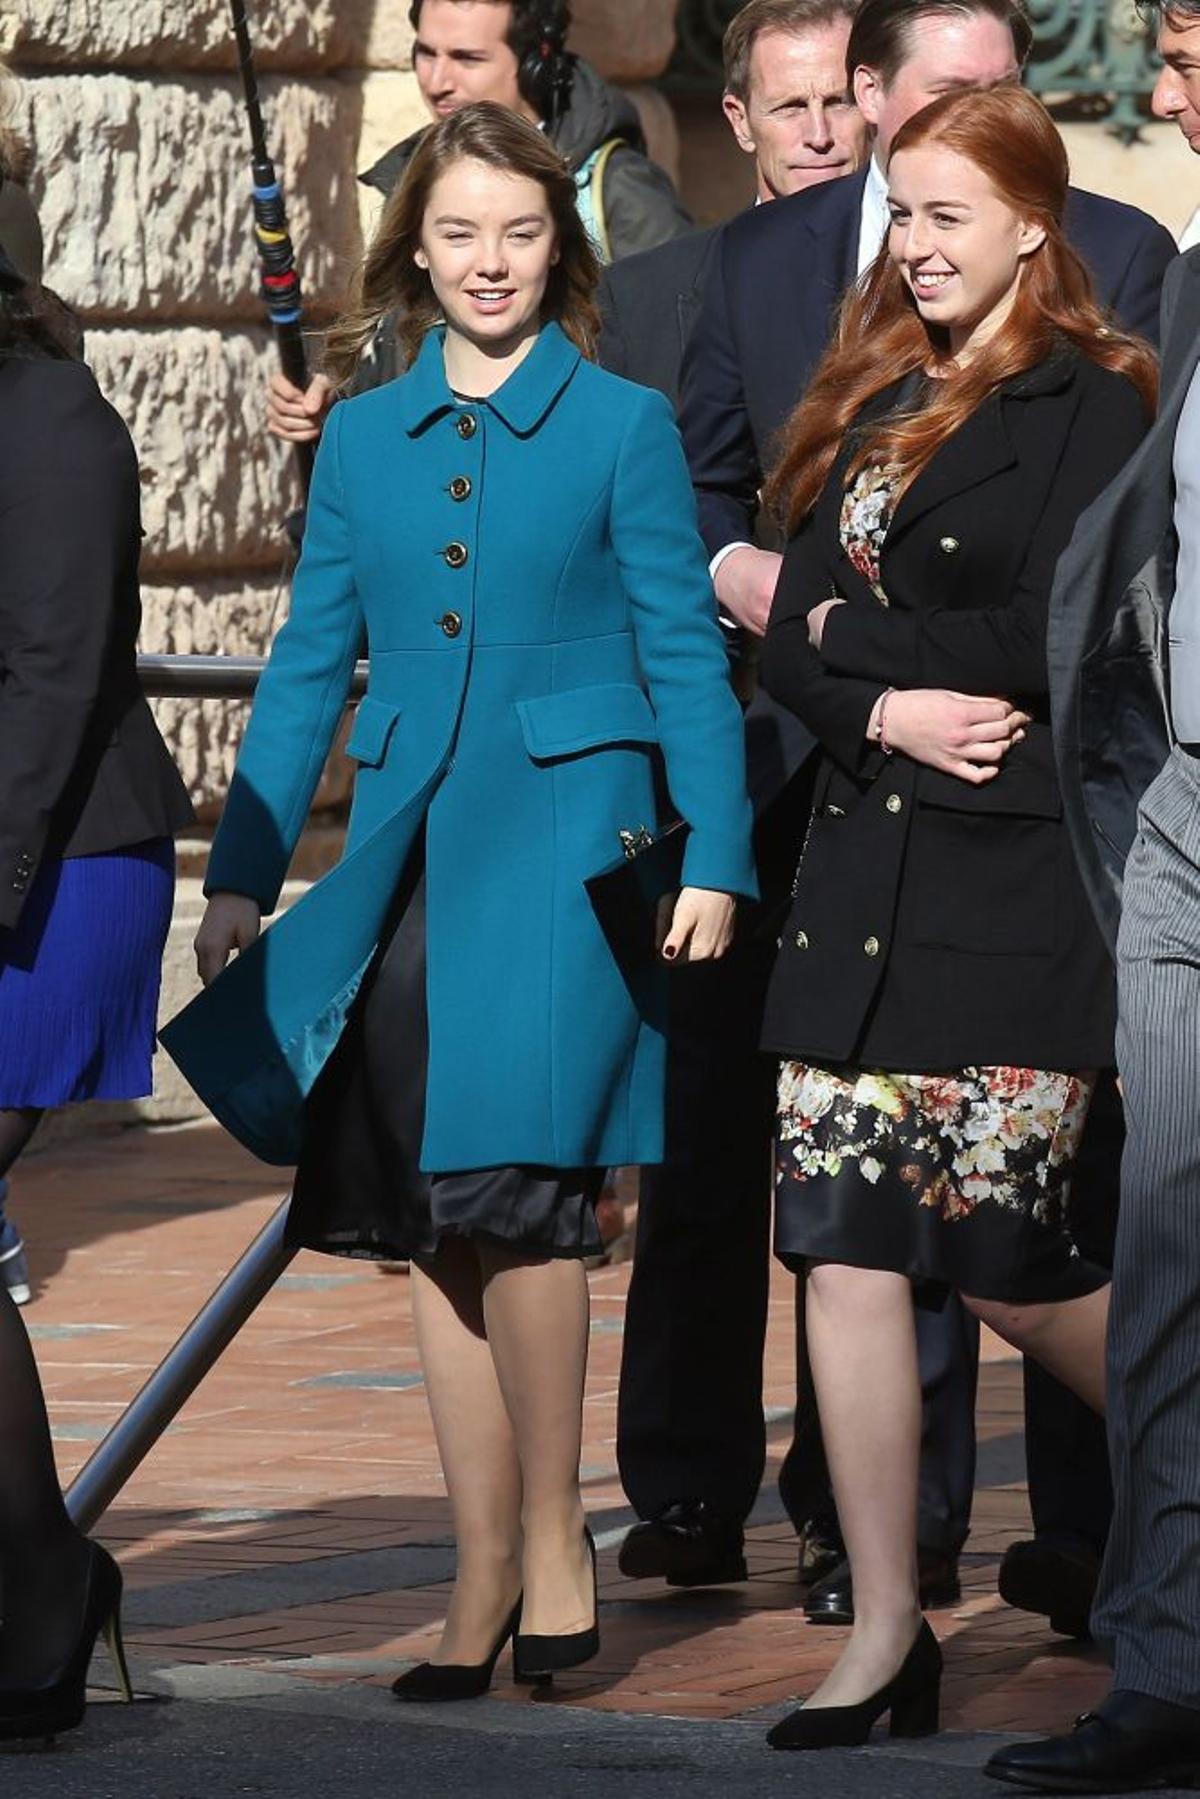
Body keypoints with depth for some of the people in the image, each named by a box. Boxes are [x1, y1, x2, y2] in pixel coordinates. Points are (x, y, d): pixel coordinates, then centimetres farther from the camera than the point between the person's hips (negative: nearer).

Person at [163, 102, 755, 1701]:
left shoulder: (623, 427, 3)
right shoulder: (364, 439, 12)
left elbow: (686, 656, 2)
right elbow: (310, 665, 15)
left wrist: (714, 860, -5)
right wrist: (243, 870, 11)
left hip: (568, 839, -4)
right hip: (409, 849, 4)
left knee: (509, 1180, -16)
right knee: (433, 1218, 3)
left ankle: (553, 1536, -3)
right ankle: (484, 1573, 9)